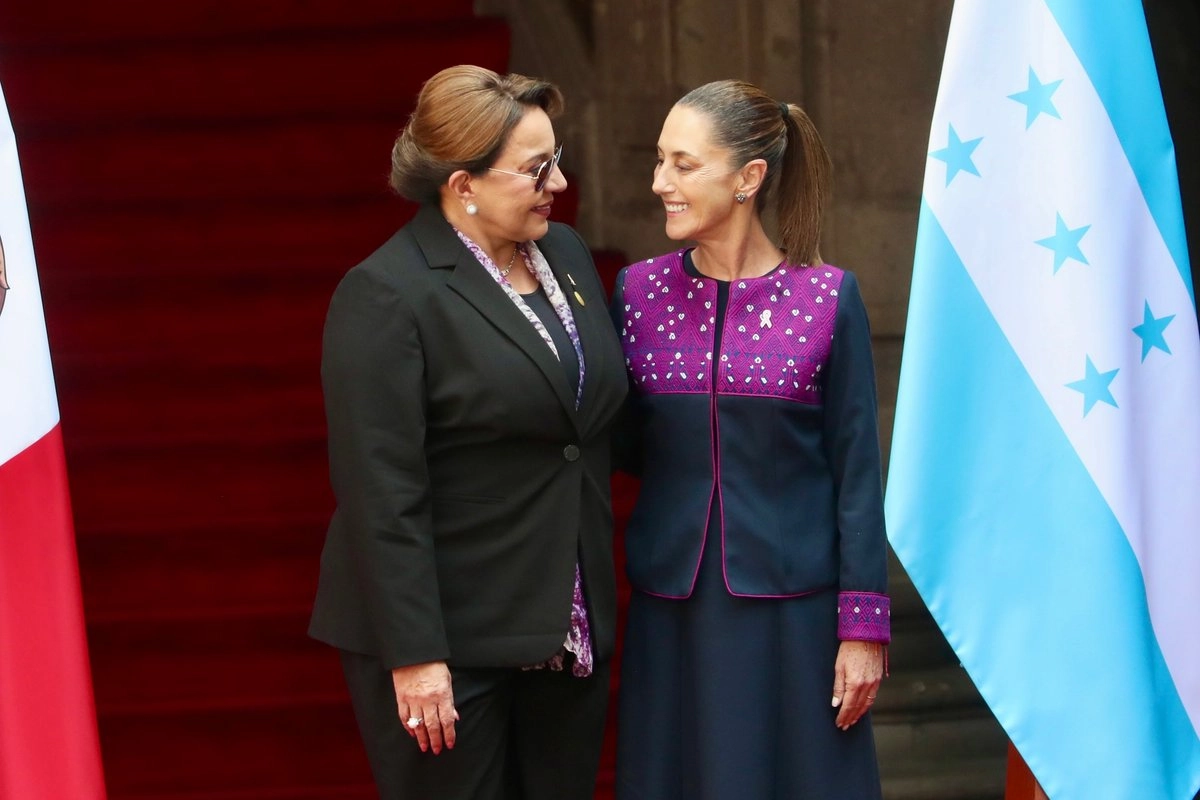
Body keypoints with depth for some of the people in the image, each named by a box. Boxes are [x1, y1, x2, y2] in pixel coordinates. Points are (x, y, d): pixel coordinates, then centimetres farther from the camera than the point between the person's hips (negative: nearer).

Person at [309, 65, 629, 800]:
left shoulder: (566, 254, 8)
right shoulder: (387, 294, -13)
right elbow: (383, 495, -17)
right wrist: (414, 656, -19)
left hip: (567, 626, 7)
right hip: (453, 641, -6)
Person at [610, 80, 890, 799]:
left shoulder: (827, 298, -5)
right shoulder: (639, 292, 3)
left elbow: (857, 470, -4)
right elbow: (624, 448, 9)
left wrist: (863, 626, -6)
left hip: (794, 608, -2)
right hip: (673, 610, 3)